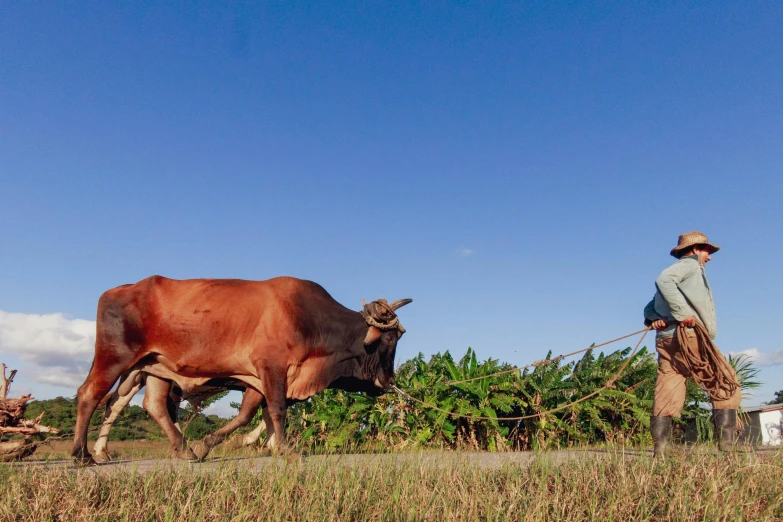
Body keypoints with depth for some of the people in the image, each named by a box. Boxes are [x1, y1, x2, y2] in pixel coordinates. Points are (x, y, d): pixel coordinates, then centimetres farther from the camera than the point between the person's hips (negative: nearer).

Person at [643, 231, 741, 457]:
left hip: (666, 340, 8)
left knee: (666, 399, 1)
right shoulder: (690, 264, 4)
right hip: (688, 337, -8)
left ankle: (660, 453, -3)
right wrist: (683, 314, -22)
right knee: (727, 389, 0)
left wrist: (654, 319, -1)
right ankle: (727, 447, -6)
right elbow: (664, 280, -19)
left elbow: (650, 308, 20)